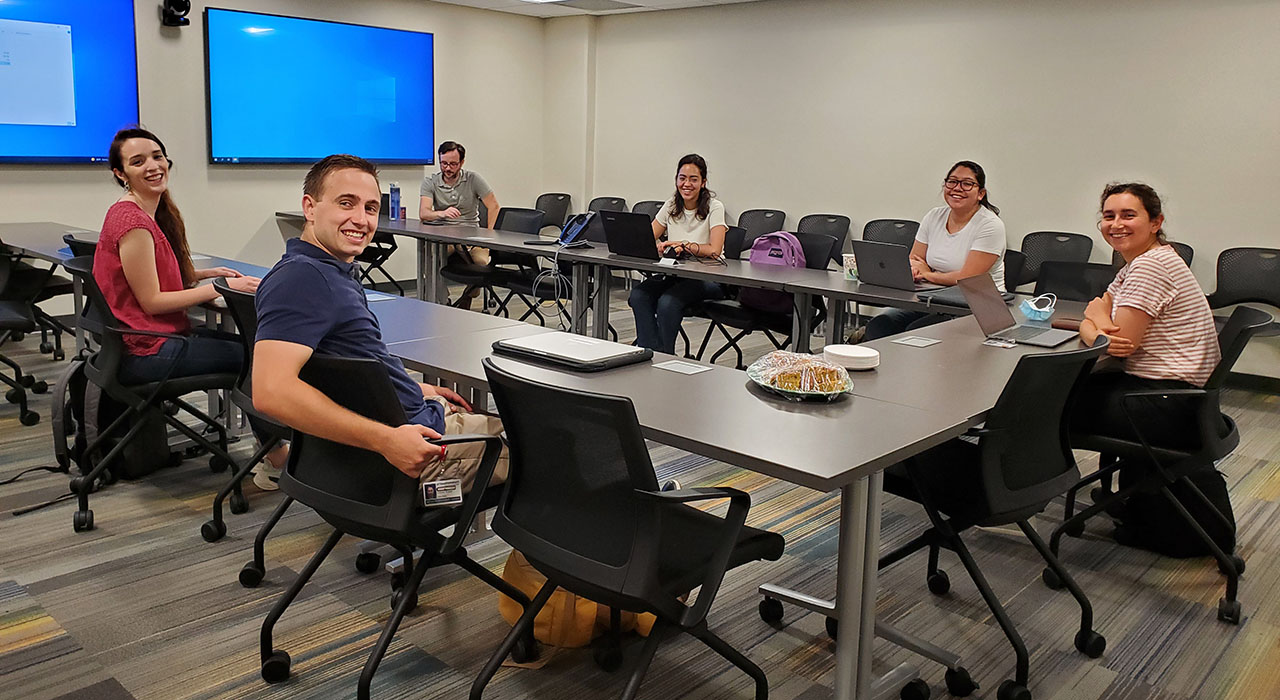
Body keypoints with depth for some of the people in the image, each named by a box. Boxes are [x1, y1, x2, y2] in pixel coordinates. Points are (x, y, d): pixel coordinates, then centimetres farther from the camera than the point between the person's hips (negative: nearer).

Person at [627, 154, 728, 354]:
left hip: (709, 278, -5)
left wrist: (682, 245, -31)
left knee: (667, 302, -32)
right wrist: (658, 247, -20)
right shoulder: (671, 206, 8)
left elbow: (714, 250, -20)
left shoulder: (714, 208, -7)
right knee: (639, 294, -23)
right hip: (675, 274, 5)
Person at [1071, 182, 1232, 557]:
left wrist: (1097, 314, -2)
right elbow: (1090, 324, 11)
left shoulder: (1150, 266, -18)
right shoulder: (1134, 265, 14)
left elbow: (1124, 342, -21)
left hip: (1171, 407, -9)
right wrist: (1097, 332, -13)